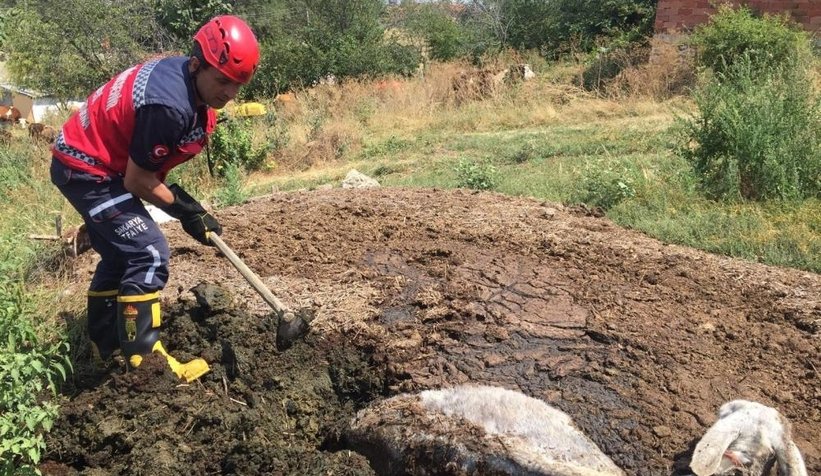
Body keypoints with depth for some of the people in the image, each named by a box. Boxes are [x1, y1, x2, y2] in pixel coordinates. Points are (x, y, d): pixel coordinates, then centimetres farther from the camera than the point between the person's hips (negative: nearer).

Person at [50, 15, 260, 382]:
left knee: (120, 256, 20)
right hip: (87, 170, -10)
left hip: (89, 161, 10)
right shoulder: (169, 105, -32)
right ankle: (141, 360, -7)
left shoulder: (183, 76, -3)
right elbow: (137, 180, -23)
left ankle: (103, 347, 36)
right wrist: (186, 210, -11)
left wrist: (183, 201, 5)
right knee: (149, 255, -14)